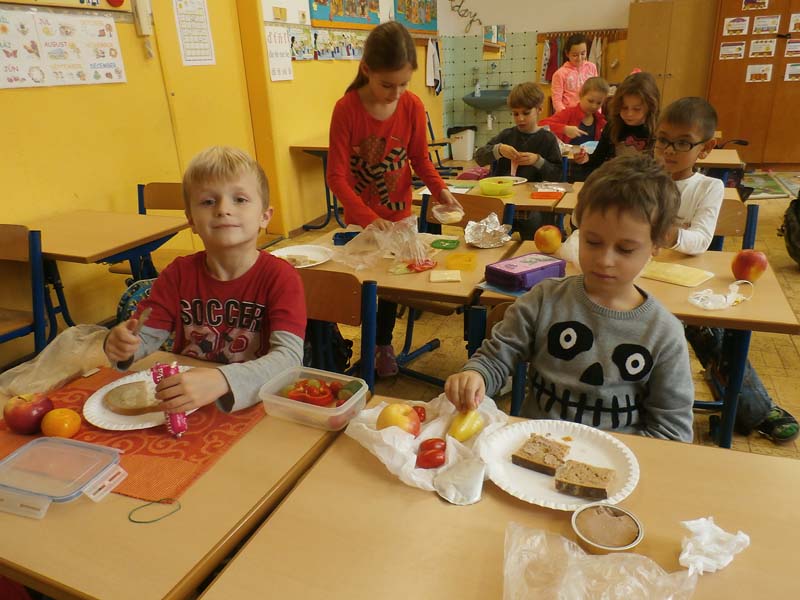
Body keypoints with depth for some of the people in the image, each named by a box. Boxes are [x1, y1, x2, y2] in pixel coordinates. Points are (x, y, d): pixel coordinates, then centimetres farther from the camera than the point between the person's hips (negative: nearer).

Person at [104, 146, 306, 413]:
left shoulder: (280, 276, -13)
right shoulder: (179, 273, 1)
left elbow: (289, 356, -24)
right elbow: (146, 336, 6)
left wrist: (222, 381, -39)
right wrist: (123, 344, -18)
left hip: (254, 402, -4)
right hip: (182, 401, 5)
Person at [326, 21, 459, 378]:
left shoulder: (413, 107, -11)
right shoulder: (347, 108, -19)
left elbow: (420, 159, 1)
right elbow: (337, 175, -20)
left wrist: (439, 188, -18)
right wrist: (368, 218, -30)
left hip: (398, 214, 3)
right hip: (361, 218, -2)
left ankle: (383, 343, 36)